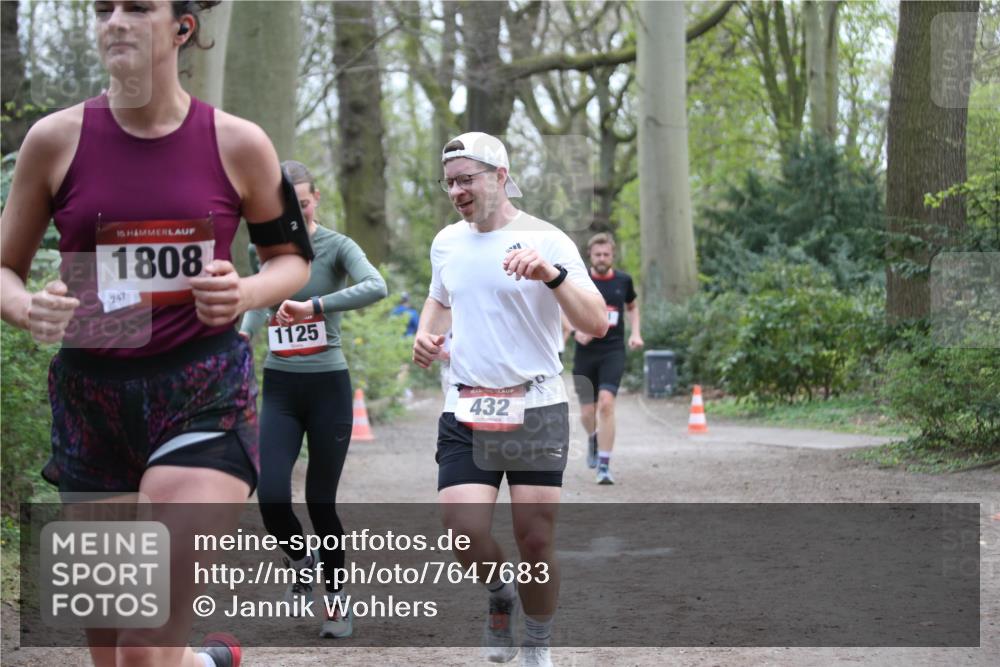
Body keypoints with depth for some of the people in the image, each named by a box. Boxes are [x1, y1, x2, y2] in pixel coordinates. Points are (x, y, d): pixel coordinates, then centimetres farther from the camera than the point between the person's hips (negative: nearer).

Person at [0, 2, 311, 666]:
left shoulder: (238, 144, -1)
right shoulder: (56, 140, 0)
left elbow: (292, 256, 13)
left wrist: (246, 293, -9)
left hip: (205, 398, -2)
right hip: (90, 402, 2)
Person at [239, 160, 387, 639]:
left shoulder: (336, 246, -6)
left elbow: (376, 286, -26)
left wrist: (314, 306, -31)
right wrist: (242, 335, 10)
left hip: (328, 386, -3)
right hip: (280, 388, 3)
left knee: (321, 502, 1)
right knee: (271, 499, -11)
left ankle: (336, 599, 22)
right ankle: (300, 561, 21)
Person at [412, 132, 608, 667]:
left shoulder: (545, 241, -7)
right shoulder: (447, 242, 10)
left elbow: (597, 324, -14)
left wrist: (552, 275, -29)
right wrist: (425, 335, 9)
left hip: (536, 411, -3)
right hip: (465, 414, 3)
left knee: (535, 543, -2)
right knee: (465, 535, -12)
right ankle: (500, 596, 22)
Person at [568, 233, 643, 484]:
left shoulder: (623, 280, 5)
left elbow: (632, 306, 23)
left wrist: (635, 333, 8)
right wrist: (575, 331, -13)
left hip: (614, 352, 0)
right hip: (585, 353, 0)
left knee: (606, 403, -19)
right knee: (587, 412, 4)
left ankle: (604, 466, -14)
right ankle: (593, 439, 43)